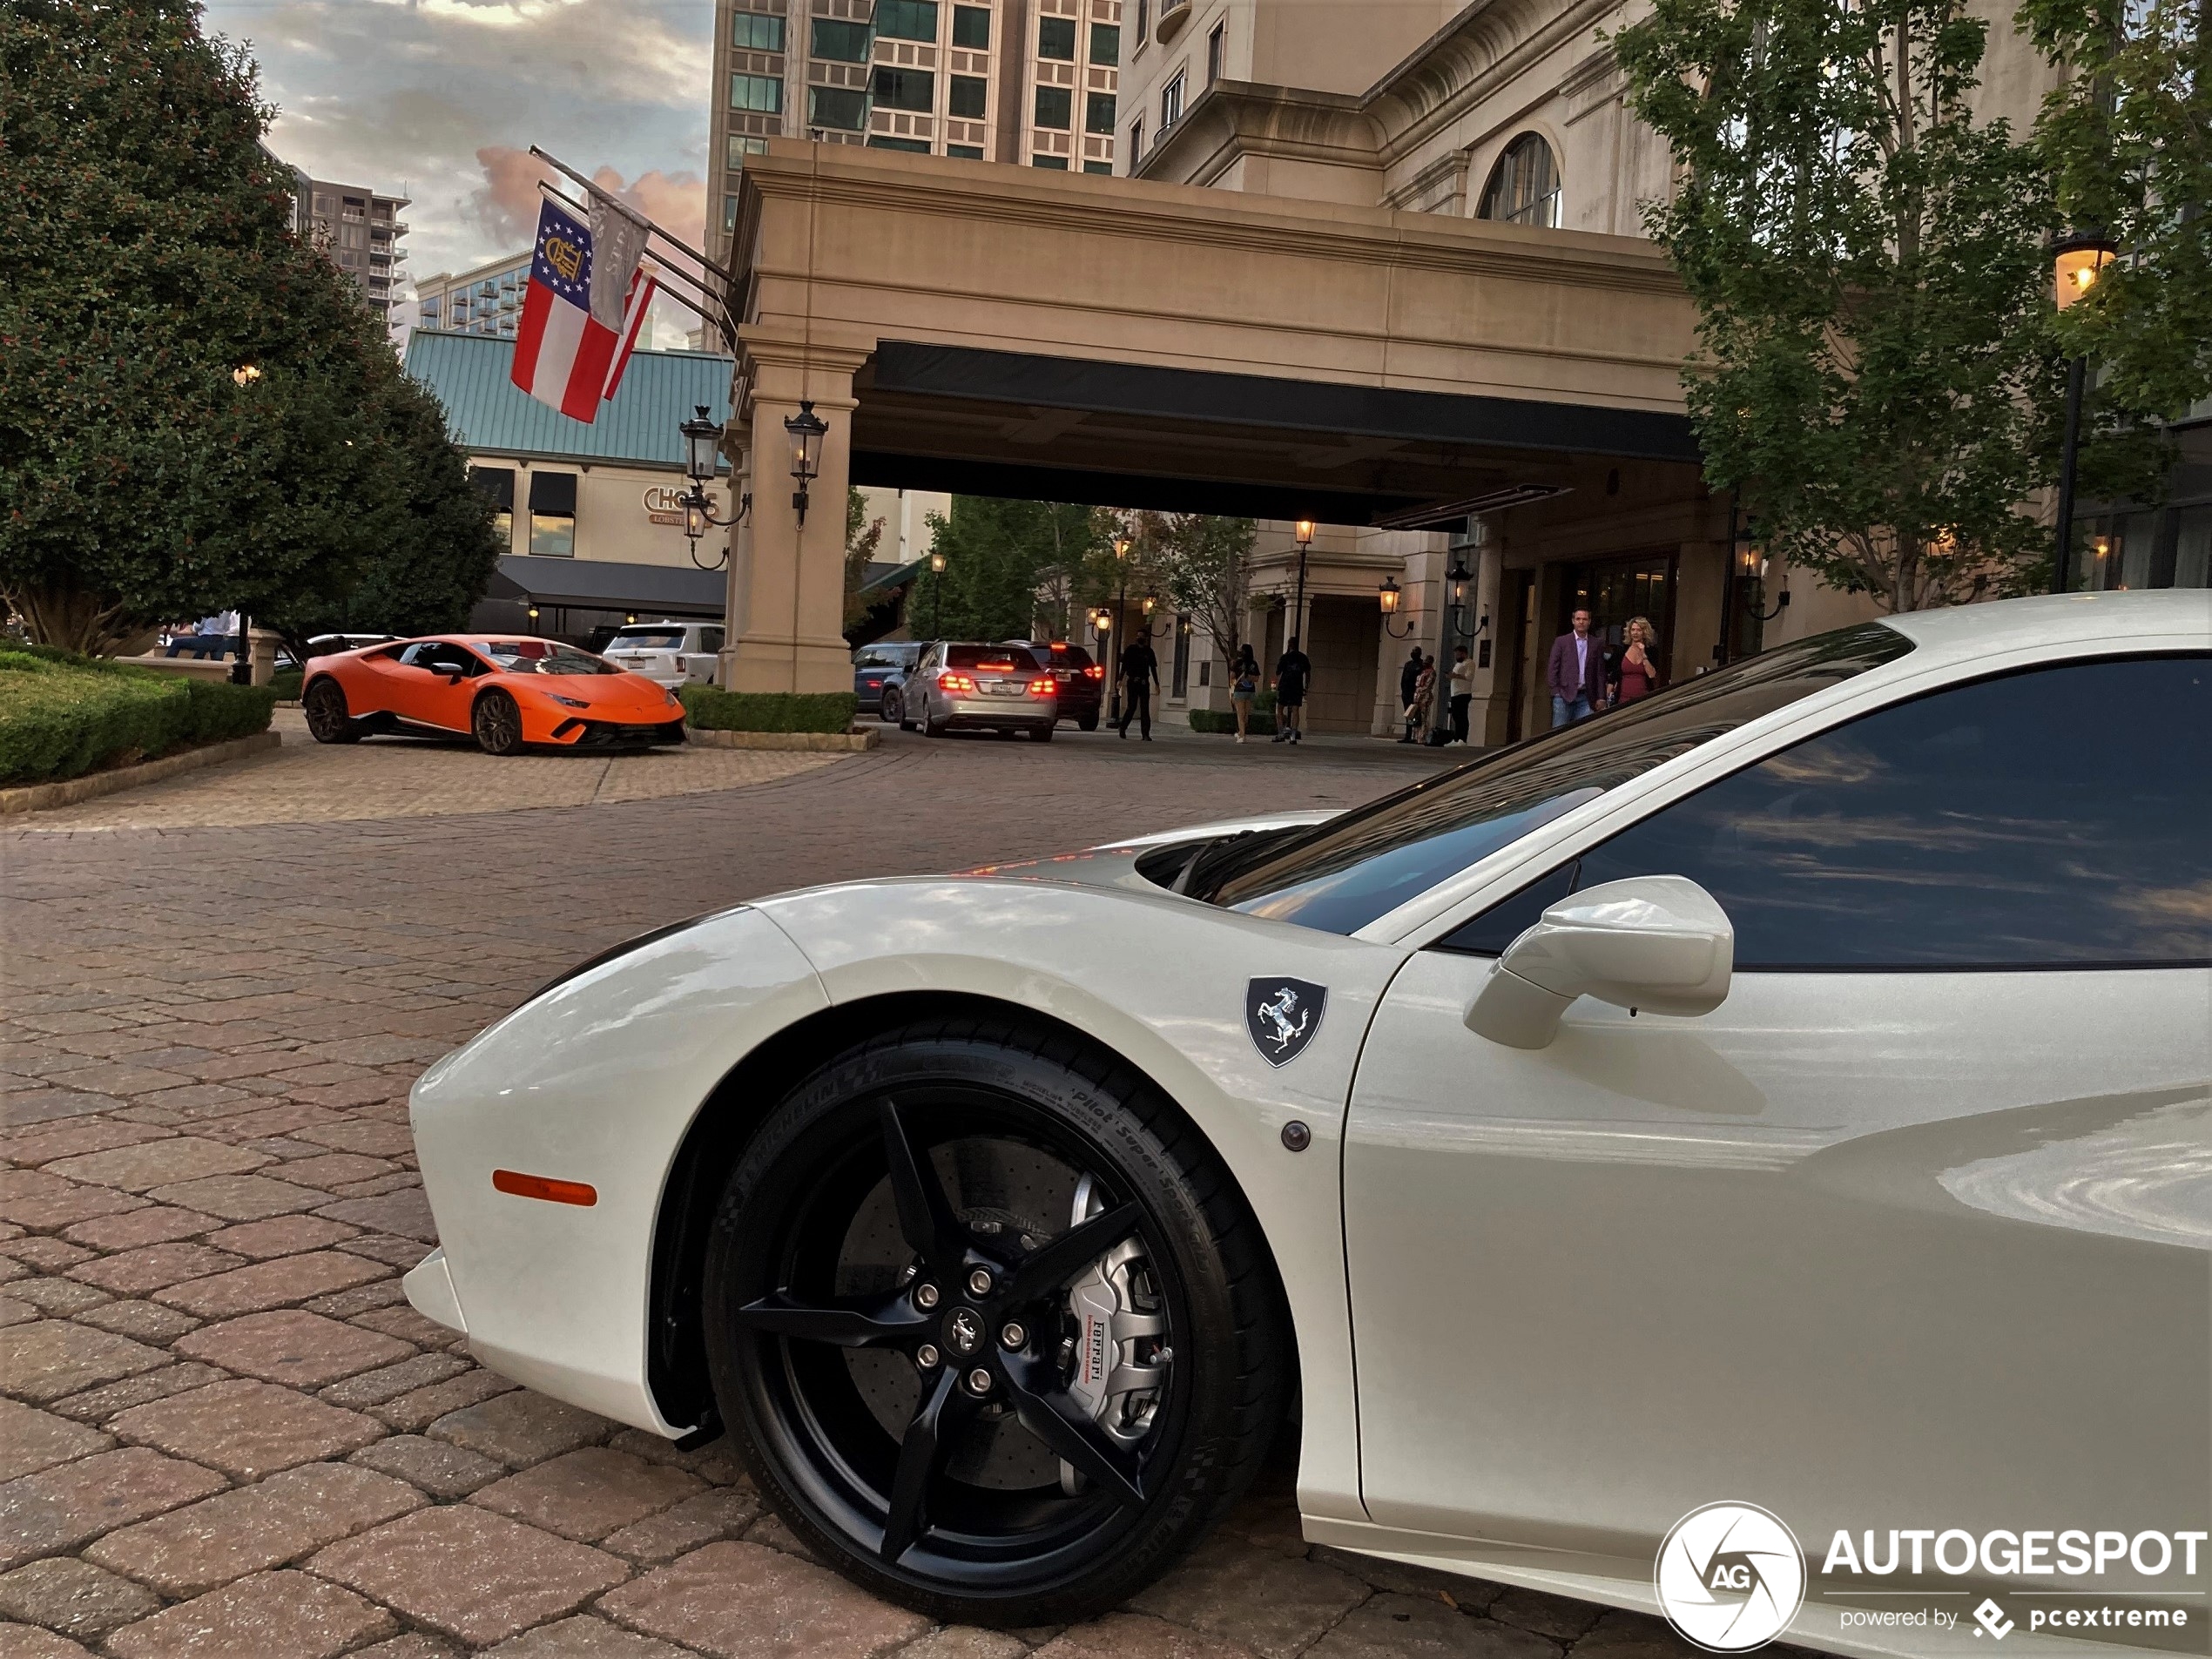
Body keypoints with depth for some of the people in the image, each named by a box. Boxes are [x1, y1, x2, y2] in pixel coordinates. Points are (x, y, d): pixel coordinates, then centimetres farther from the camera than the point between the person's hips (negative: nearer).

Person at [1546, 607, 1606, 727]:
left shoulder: (1597, 644, 10)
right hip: (1564, 695, -1)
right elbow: (1552, 669, 3)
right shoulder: (1561, 641, 6)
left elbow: (1600, 672, 10)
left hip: (1585, 698, 1)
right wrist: (1556, 692, -6)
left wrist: (1601, 697, 3)